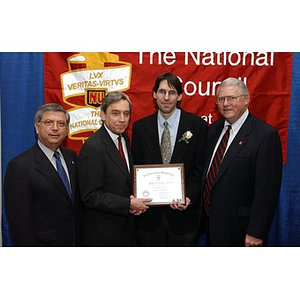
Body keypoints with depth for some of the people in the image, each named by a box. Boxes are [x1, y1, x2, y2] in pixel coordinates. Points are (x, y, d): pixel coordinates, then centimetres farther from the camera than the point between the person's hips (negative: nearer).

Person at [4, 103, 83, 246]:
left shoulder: (71, 156, 2)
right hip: (44, 244, -6)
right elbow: (19, 221, -17)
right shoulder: (19, 166, -18)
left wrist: (81, 238, 5)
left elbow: (78, 201, 7)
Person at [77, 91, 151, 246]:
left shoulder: (125, 139, 4)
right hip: (104, 232, -7)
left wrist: (136, 202, -4)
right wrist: (129, 204, -20)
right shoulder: (92, 147, -22)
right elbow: (90, 196, -22)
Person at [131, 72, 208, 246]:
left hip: (183, 213, -1)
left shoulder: (197, 125, -4)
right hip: (150, 214, 2)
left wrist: (189, 198, -16)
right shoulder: (140, 127, 2)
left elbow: (199, 170, -3)